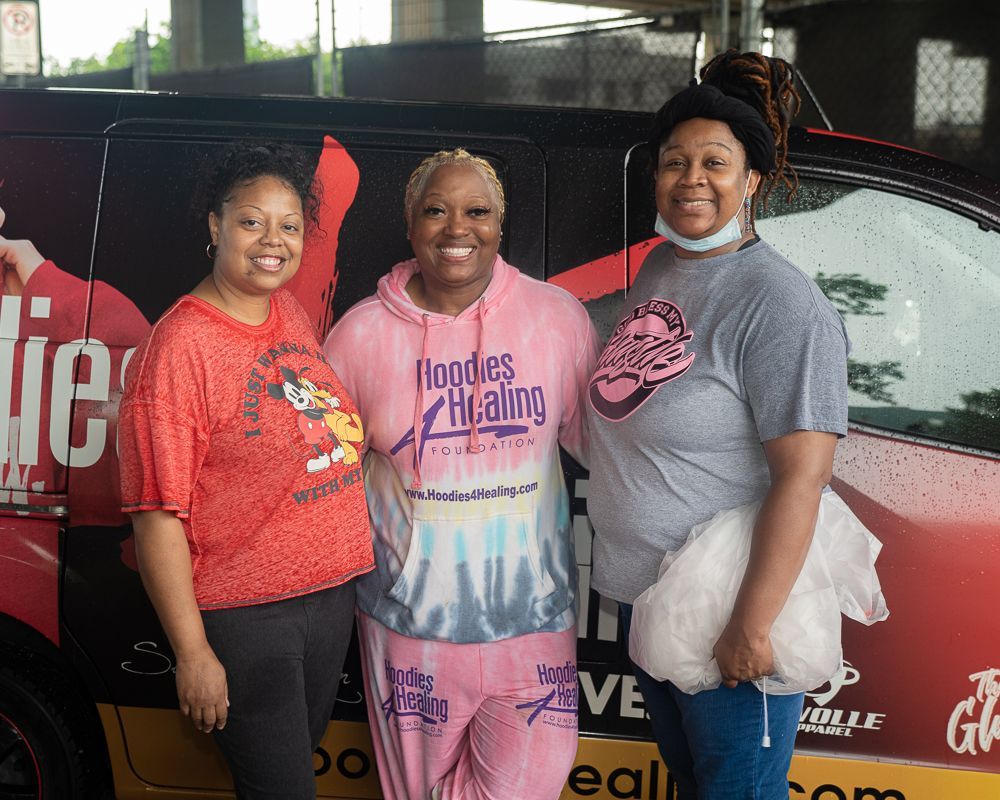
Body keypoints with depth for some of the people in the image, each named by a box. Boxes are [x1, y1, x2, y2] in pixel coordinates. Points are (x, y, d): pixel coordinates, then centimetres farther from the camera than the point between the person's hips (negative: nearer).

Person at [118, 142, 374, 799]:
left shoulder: (293, 316, 6)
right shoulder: (178, 347, -17)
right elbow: (158, 516, -18)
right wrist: (193, 653, -18)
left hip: (332, 594, 8)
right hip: (244, 614, -7)